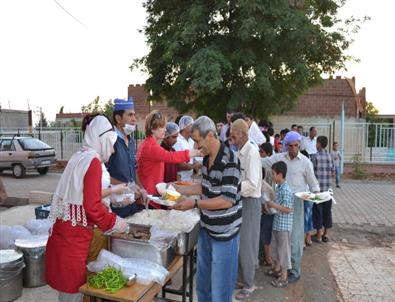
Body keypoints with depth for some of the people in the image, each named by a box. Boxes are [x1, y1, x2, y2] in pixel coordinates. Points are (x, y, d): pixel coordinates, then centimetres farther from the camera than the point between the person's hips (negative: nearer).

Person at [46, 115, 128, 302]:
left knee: (68, 285, 21)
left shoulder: (80, 157, 10)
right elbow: (92, 207, -22)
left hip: (65, 231, 9)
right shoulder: (93, 161, -17)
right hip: (74, 236, -8)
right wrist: (116, 223, -9)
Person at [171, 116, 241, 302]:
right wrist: (178, 189, 8)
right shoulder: (206, 158, 4)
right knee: (202, 284, 21)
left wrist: (194, 204, -25)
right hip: (206, 228, 8)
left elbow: (227, 200, -24)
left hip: (224, 232, -8)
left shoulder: (229, 160, -22)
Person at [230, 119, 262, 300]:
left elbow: (252, 184, -25)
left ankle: (248, 285, 21)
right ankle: (242, 278, 35)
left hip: (250, 202, -8)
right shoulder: (240, 152, 8)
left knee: (246, 244, 4)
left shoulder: (252, 153, -19)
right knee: (239, 243, 18)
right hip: (241, 201, 8)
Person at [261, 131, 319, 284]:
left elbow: (312, 182, 2)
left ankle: (295, 271, 12)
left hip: (296, 201, -3)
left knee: (295, 237, 0)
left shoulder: (305, 162, -3)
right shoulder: (278, 158, 3)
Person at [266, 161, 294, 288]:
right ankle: (277, 268, 40)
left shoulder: (286, 190, -22)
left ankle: (284, 277, 15)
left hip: (284, 225, -9)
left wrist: (273, 205, -19)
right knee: (275, 246, 22)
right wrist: (272, 205, 4)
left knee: (284, 249, 2)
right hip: (277, 223, 9)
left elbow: (288, 209, -23)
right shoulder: (278, 187, 6)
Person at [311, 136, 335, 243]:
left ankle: (319, 235, 10)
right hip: (328, 188, 5)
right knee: (327, 211, 12)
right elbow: (333, 173, 8)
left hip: (318, 188, -5)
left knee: (318, 211, 4)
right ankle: (326, 234, 20)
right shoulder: (330, 157, 5)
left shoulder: (315, 156, -11)